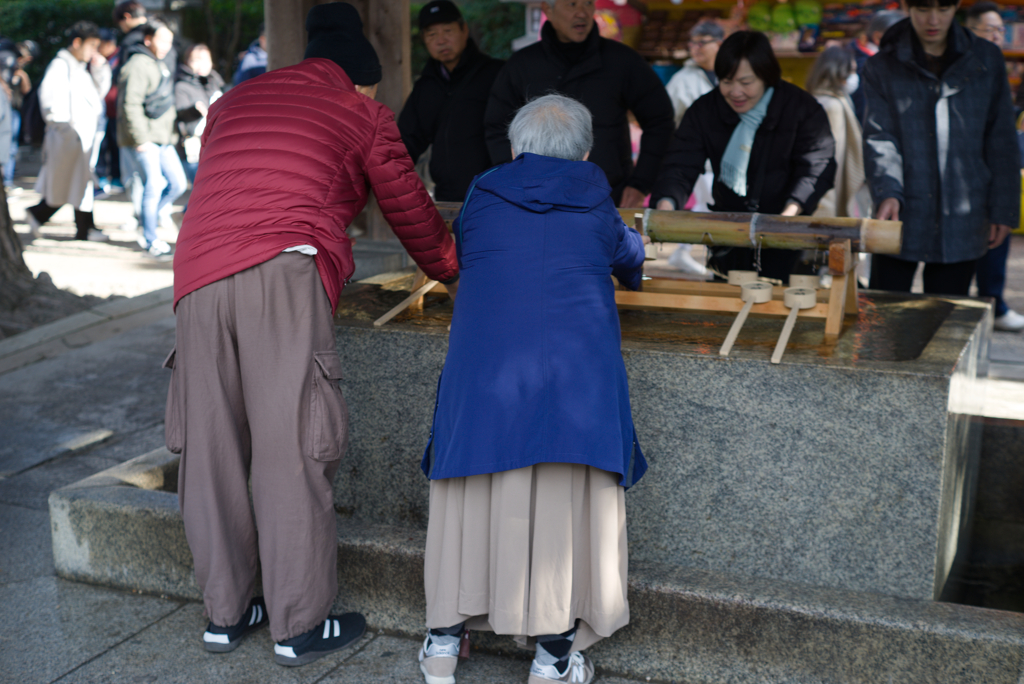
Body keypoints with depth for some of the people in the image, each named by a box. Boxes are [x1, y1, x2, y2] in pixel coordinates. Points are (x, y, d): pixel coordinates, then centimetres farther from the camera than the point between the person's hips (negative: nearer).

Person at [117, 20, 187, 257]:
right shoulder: (138, 66, -13)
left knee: (178, 183, 6)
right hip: (143, 141, -9)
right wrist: (141, 139, -23)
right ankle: (150, 239, 4)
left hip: (162, 139, 9)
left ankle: (148, 221, 20)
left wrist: (170, 134, 23)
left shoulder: (160, 65, 19)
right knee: (154, 186, -8)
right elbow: (131, 105, -20)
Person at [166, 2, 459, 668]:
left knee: (212, 449, 10)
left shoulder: (232, 103, 30)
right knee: (292, 448, -2)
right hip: (283, 270, -5)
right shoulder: (361, 109, 16)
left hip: (198, 277, 6)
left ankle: (226, 611, 21)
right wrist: (456, 275, 39)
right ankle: (299, 626, 5)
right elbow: (410, 208, 23)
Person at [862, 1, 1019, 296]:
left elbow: (1001, 141, 9)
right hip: (902, 217, -1)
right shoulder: (882, 68, 2)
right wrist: (887, 192, -25)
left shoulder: (986, 60, 7)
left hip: (962, 223, 1)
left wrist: (1003, 208, 4)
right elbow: (879, 138, -8)